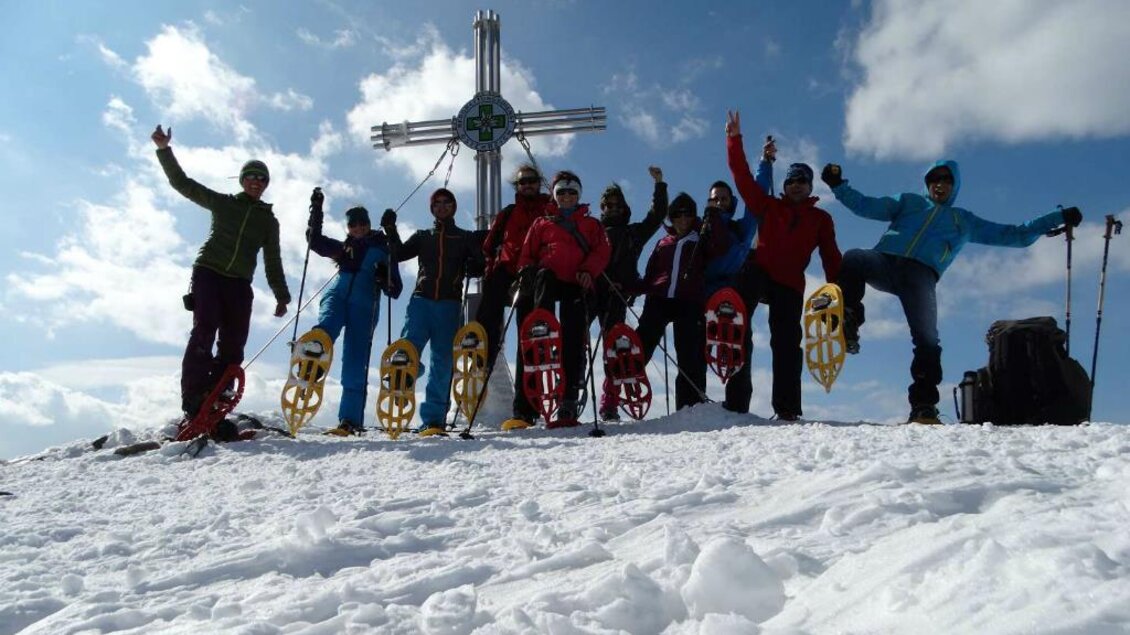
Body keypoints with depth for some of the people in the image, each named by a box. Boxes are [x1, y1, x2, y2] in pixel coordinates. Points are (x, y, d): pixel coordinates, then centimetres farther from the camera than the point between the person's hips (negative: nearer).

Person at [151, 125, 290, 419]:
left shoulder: (269, 221, 18)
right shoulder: (223, 203, 12)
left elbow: (273, 262, 18)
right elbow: (182, 183, 9)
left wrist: (281, 296, 11)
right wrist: (164, 150, -2)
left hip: (239, 284, 3)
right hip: (208, 272, -3)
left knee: (233, 344, -5)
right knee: (204, 331, -19)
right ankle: (193, 399, -21)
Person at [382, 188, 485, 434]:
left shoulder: (465, 238, 19)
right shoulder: (422, 237, 23)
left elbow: (480, 265, 9)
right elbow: (398, 254, 13)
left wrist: (471, 267, -13)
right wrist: (390, 231, 0)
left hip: (450, 305, -1)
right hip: (422, 300, 1)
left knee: (443, 361, -3)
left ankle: (434, 417, -1)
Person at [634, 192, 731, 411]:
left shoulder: (701, 241, 17)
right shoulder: (664, 243, 22)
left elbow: (721, 247, -4)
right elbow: (650, 273, 20)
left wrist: (714, 219, -8)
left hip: (690, 303, -1)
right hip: (659, 300, 2)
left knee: (690, 356, -4)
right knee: (642, 345, -7)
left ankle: (690, 406, 0)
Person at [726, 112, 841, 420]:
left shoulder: (821, 219, 20)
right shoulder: (769, 206, 20)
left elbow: (831, 257, 13)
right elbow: (742, 177, 14)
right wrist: (735, 139, 7)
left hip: (791, 283, 1)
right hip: (758, 270, -1)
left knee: (787, 342, -5)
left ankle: (787, 409, -8)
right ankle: (736, 397, -29)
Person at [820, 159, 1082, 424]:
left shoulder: (965, 221, 34)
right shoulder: (908, 202, 31)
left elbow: (1014, 235, 36)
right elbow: (865, 206, 20)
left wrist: (1059, 218, 31)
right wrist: (838, 185, 8)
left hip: (921, 276, 0)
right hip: (884, 261, 0)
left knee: (927, 339, -17)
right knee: (853, 258, -35)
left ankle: (923, 405, -16)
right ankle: (848, 323, -29)